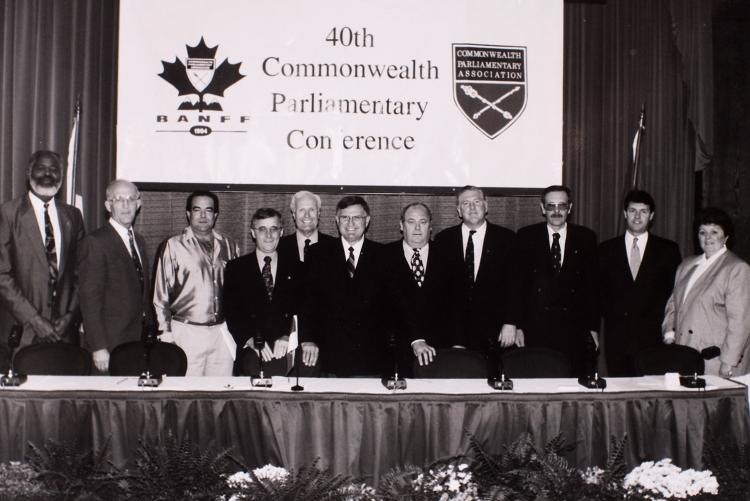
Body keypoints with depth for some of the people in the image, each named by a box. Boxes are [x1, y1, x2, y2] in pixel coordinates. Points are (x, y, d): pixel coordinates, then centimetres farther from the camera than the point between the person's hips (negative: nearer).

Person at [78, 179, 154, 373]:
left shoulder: (139, 241, 16)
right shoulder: (95, 243, -9)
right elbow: (90, 299, -13)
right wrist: (98, 348, -17)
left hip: (139, 342, 7)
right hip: (110, 345, -6)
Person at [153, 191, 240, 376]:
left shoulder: (228, 246, 10)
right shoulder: (174, 246, 1)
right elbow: (161, 294, 2)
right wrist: (166, 332, -2)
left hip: (222, 333, 3)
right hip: (187, 331, -3)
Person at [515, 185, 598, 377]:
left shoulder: (586, 237, 7)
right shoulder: (526, 236, 5)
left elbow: (593, 285, 8)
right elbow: (518, 283, 3)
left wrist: (593, 327, 4)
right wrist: (518, 325, -3)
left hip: (575, 328, 1)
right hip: (536, 328, -1)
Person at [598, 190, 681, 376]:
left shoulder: (668, 250, 7)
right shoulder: (606, 249, 10)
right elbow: (599, 291, 10)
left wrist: (667, 327, -4)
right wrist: (611, 317, -3)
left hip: (653, 336, -1)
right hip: (616, 337, 1)